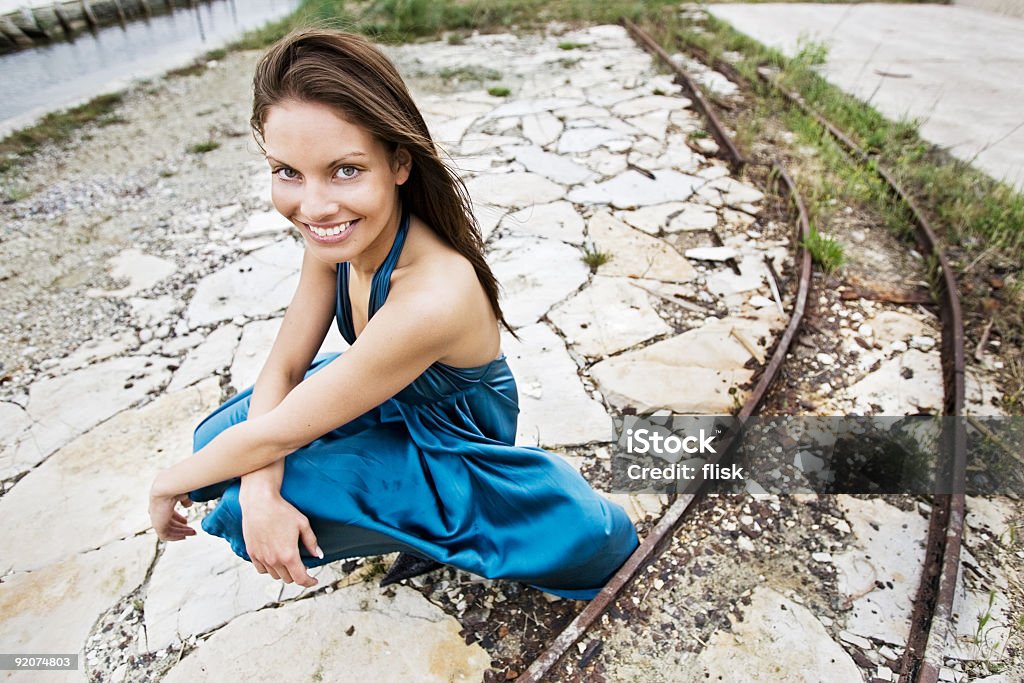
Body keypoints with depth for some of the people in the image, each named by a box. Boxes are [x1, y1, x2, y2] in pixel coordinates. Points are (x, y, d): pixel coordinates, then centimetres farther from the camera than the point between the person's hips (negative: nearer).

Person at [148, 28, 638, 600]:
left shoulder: (433, 295, -41)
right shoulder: (339, 233, -17)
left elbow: (276, 434, -29)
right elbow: (283, 367, -10)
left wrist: (172, 484, -11)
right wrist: (260, 492, -26)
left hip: (454, 447, -6)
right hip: (393, 399, 6)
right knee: (217, 444, 3)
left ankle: (442, 532, 3)